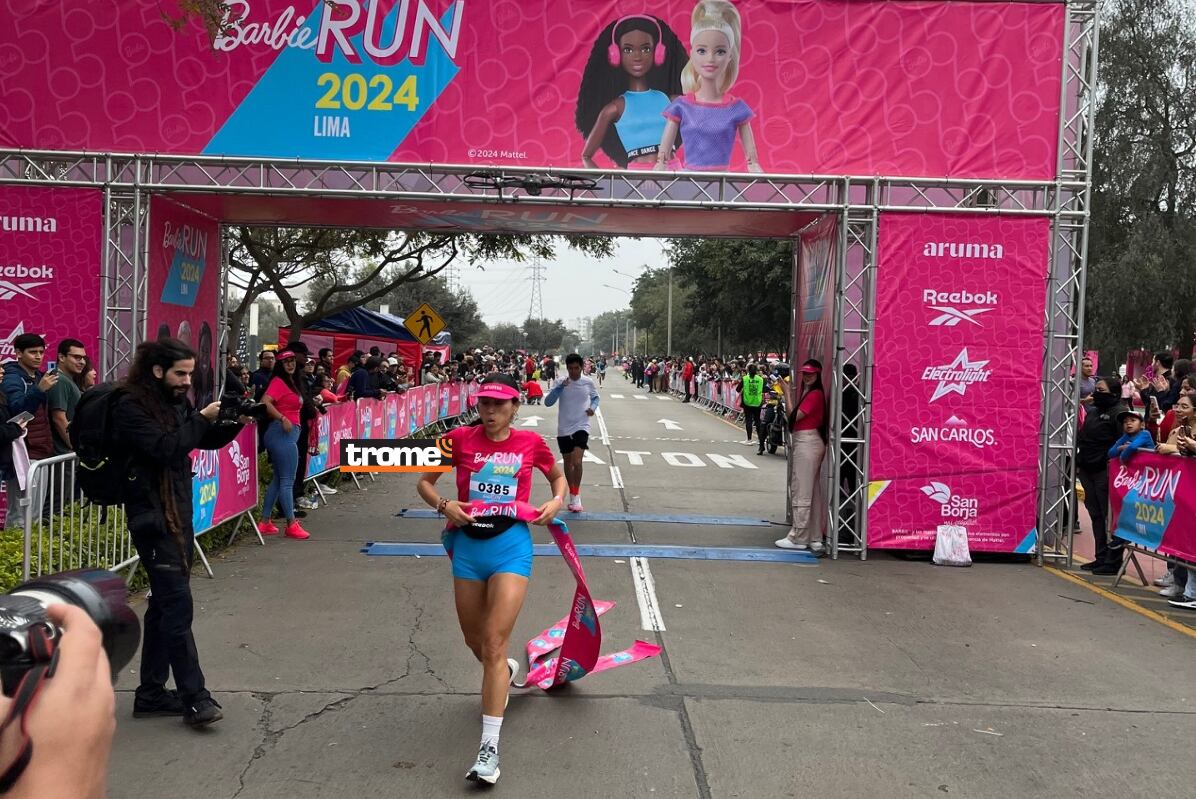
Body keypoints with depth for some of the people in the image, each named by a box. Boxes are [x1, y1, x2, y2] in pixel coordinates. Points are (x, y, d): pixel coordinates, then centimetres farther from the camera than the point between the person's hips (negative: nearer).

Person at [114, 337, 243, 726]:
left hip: (179, 513, 9)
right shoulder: (131, 406, -13)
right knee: (178, 604, -10)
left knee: (164, 604, 12)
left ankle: (151, 693, 21)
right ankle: (194, 696, -5)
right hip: (152, 517, -9)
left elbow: (208, 440, 16)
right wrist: (201, 418, -17)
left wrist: (235, 422, -2)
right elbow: (164, 448, -24)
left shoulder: (176, 401, 10)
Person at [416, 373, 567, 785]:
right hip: (468, 546, 3)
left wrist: (557, 500, -2)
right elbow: (425, 482, 10)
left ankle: (489, 747, -5)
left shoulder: (530, 442, 0)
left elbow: (558, 477, 19)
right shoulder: (460, 438, 0)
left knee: (494, 645, -10)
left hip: (511, 545, -3)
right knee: (475, 642, 17)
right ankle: (506, 672, 53)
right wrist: (444, 504, -10)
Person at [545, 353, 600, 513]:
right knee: (568, 462, 13)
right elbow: (547, 402, -12)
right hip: (564, 428, 2)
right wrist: (560, 387, -24)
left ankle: (576, 496, -5)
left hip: (581, 427, -2)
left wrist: (593, 408, -4)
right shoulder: (561, 382, -5)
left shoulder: (588, 382, -3)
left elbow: (595, 397, 17)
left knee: (577, 461, -18)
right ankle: (573, 495, 29)